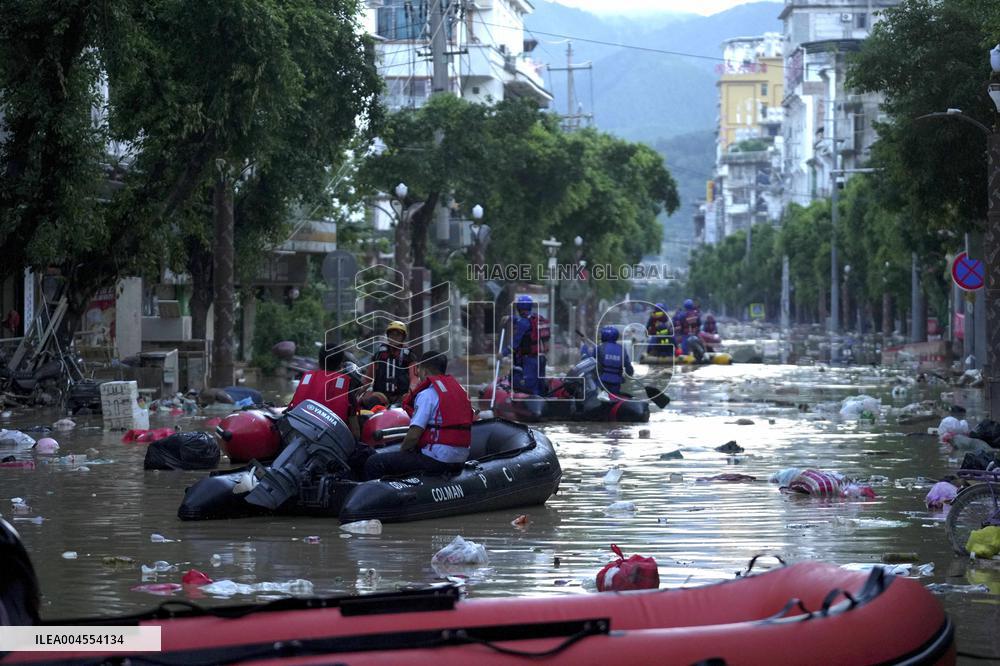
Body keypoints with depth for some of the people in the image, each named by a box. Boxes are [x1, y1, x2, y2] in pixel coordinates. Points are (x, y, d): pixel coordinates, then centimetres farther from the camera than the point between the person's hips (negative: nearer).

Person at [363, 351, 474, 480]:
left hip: (438, 459, -9)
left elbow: (414, 435, -16)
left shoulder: (427, 394, -10)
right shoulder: (458, 387, 15)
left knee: (373, 464, -6)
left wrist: (402, 451, 3)